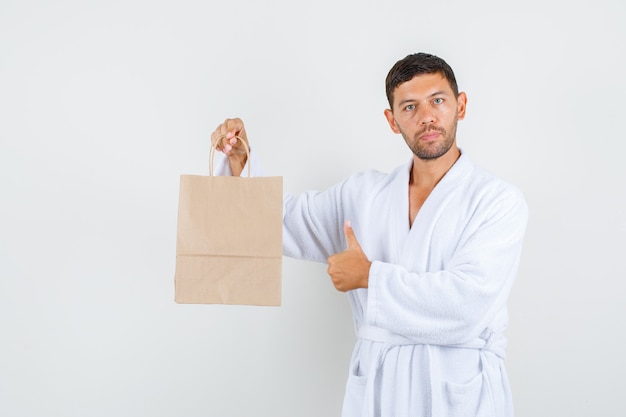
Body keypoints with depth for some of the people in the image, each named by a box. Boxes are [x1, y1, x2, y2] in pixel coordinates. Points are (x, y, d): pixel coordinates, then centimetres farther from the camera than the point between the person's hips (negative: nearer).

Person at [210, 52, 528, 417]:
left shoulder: (500, 201, -8)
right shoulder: (362, 193, 5)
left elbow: (468, 300, -20)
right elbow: (276, 220, 12)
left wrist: (370, 276, -11)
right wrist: (240, 160, -4)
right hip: (374, 386, 4)